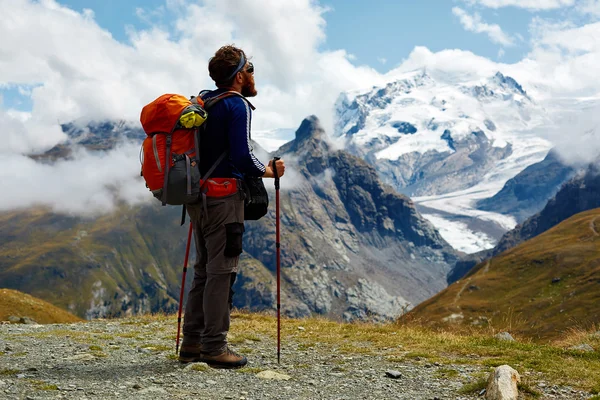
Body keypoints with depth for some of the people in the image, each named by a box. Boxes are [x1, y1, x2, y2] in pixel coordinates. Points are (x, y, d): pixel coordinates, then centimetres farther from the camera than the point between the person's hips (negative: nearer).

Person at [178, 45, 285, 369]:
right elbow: (242, 158, -19)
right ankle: (214, 347, 2)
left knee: (203, 269, 15)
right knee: (221, 271, -3)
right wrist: (270, 171, -3)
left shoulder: (202, 102, 15)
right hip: (224, 196, -9)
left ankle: (191, 344, 20)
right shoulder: (238, 105, -11)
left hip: (198, 195, 9)